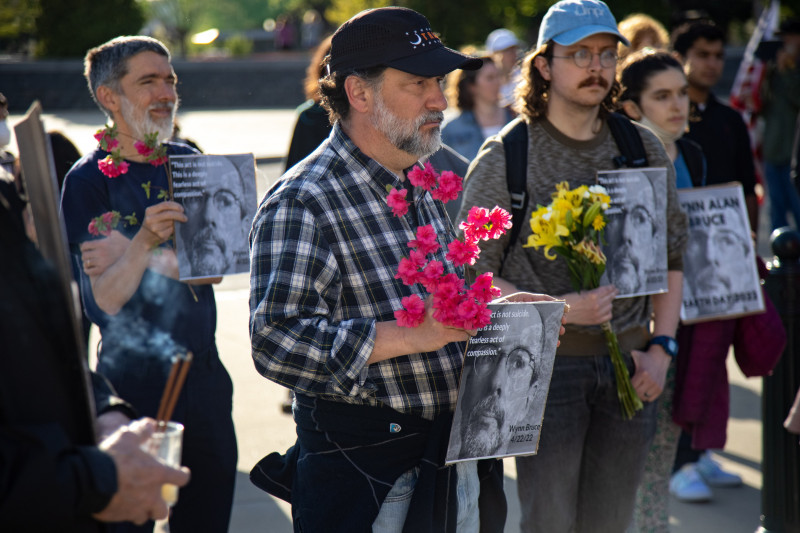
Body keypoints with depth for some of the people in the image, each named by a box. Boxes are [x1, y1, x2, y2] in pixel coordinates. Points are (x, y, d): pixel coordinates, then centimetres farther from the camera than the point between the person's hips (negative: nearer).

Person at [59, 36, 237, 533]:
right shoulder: (89, 180, -10)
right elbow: (105, 299, -17)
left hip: (203, 370, 5)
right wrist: (146, 241, -33)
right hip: (135, 378, -5)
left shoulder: (186, 162, 6)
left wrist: (138, 256, -18)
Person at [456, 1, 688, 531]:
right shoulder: (505, 158, -5)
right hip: (545, 364, -4)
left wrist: (660, 347, 3)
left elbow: (672, 254, 14)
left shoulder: (643, 149, 8)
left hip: (629, 363, 4)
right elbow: (473, 277, -6)